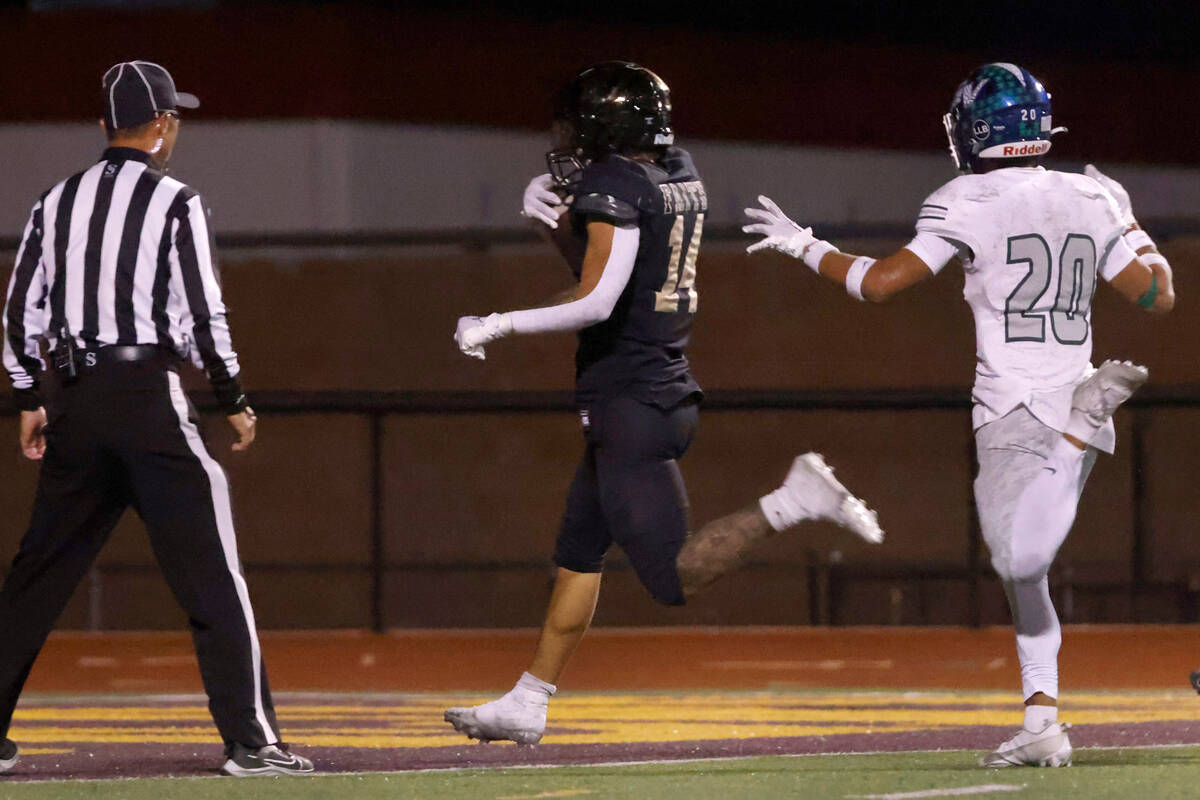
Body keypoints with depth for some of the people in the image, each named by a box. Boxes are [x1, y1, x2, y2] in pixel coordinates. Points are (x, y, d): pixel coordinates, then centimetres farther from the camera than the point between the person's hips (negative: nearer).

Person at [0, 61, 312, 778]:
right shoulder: (175, 203, -5)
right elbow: (203, 316, -9)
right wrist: (235, 401, 1)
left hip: (73, 398, 6)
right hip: (149, 396, -6)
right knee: (212, 575, -4)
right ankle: (250, 739, -10)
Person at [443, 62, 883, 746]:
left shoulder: (614, 187, -15)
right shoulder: (679, 175, 11)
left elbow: (595, 302, -25)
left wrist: (497, 326, -17)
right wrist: (563, 221, 11)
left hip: (629, 405, -10)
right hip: (666, 388, 10)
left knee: (677, 579, -10)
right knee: (578, 554, 16)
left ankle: (795, 502, -18)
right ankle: (527, 705, 22)